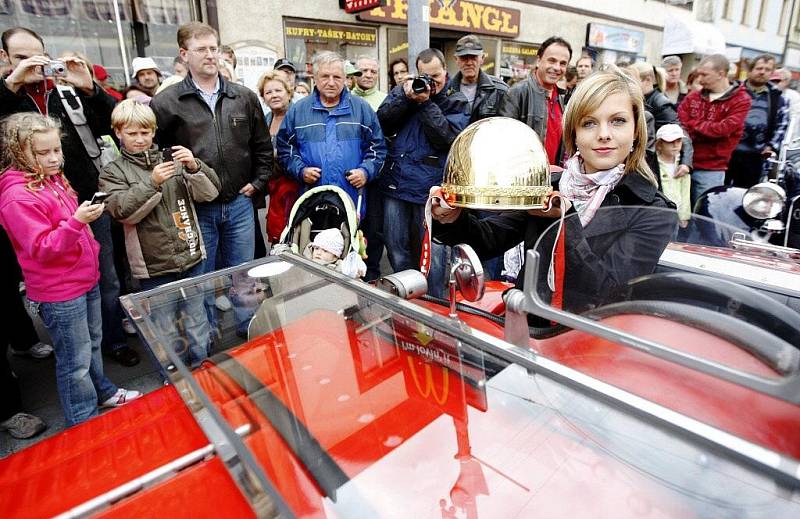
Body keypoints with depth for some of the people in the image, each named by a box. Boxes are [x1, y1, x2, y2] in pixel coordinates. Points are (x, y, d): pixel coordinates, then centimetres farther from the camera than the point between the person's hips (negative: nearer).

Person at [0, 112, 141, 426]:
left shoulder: (54, 179, 6)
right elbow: (42, 249, -24)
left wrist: (92, 251, 24)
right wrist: (76, 221, -35)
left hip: (85, 279, 9)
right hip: (59, 293, -8)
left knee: (93, 343, 24)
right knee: (76, 359, 4)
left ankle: (103, 392, 43)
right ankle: (82, 421, 21)